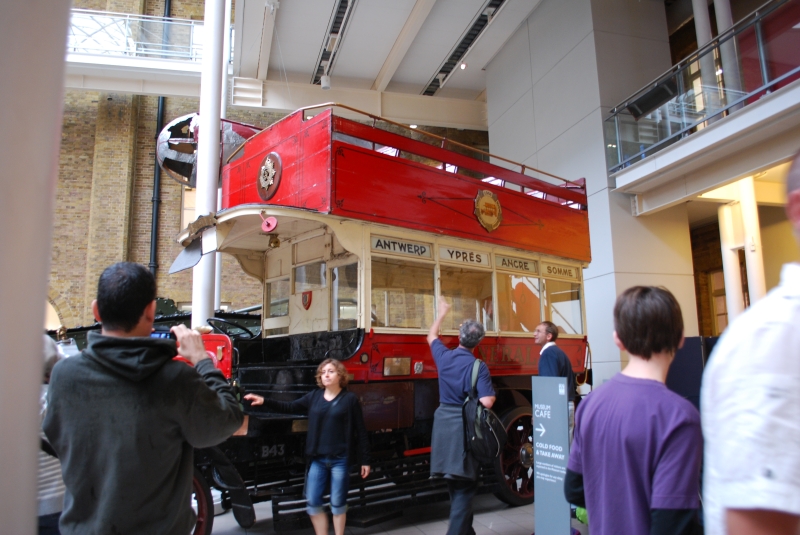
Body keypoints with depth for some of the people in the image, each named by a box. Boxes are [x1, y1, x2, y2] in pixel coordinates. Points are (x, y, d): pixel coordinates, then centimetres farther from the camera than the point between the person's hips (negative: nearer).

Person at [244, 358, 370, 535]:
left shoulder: (350, 399, -5)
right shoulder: (314, 396, 5)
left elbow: (361, 432, -4)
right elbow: (290, 407, 9)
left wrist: (365, 460, -4)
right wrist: (264, 401, -3)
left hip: (339, 460, -4)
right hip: (317, 459, 4)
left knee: (337, 504, 8)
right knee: (312, 503, 8)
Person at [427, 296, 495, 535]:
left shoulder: (443, 356, 1)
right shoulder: (478, 367, -14)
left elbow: (431, 336, 22)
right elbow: (487, 402, -22)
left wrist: (442, 313, 33)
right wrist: (492, 395, 2)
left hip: (444, 422, 6)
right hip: (465, 426, -6)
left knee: (454, 484, 20)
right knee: (464, 486, 3)